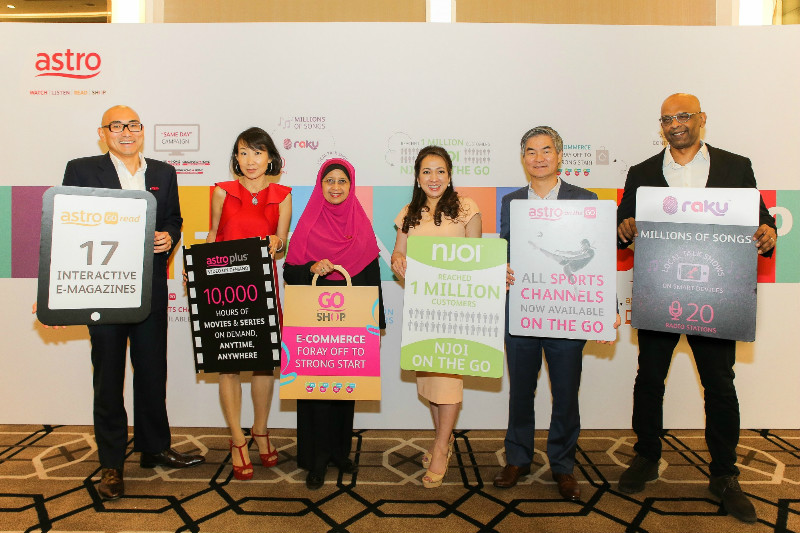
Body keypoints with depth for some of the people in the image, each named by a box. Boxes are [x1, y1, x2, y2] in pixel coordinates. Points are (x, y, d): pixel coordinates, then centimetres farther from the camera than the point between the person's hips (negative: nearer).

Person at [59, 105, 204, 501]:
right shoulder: (81, 170, 1)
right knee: (108, 376, 7)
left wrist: (168, 236, -8)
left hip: (151, 287, 3)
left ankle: (154, 448, 30)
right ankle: (111, 464, 21)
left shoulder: (164, 173, 10)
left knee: (153, 371, 12)